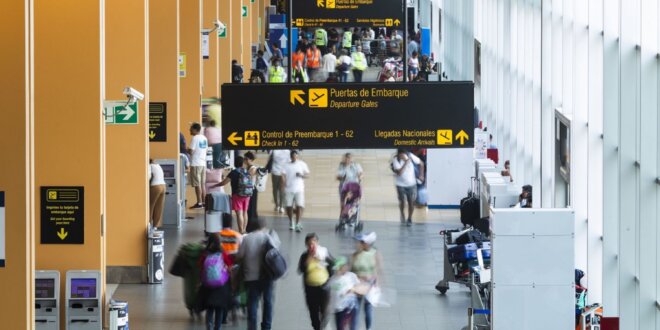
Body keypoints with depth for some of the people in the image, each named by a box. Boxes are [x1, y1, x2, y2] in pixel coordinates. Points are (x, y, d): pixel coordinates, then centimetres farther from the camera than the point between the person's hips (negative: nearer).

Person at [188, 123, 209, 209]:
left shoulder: (195, 138, -13)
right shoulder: (204, 138, 12)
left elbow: (190, 151, -17)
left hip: (196, 164, -8)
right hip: (203, 163, 8)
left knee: (197, 184, -4)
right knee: (202, 184, 12)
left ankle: (199, 203, -5)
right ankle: (203, 202, 13)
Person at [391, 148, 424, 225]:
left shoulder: (410, 156, -13)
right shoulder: (395, 160, -18)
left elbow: (421, 164, 2)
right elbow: (399, 172, -28)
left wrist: (421, 175, -1)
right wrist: (405, 162, -32)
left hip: (412, 184, 1)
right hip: (401, 185, -1)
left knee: (411, 202, 3)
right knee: (402, 202, 4)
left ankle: (410, 219, 21)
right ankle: (402, 216, 32)